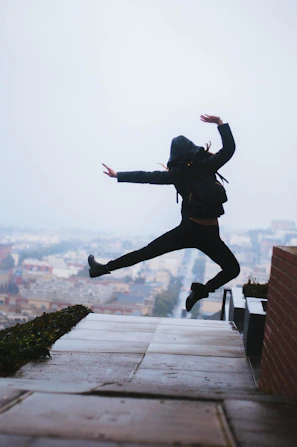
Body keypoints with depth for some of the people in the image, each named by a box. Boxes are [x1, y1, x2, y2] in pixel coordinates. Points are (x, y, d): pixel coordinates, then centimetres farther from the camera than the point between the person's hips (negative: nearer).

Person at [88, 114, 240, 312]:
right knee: (233, 269, 10)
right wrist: (220, 123, 3)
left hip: (187, 228, 4)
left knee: (145, 253, 14)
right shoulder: (205, 167, -10)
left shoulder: (177, 173, 0)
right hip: (209, 233, -3)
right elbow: (229, 148, -4)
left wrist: (118, 175, 17)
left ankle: (103, 268, 17)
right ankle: (202, 290, -12)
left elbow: (147, 177, 6)